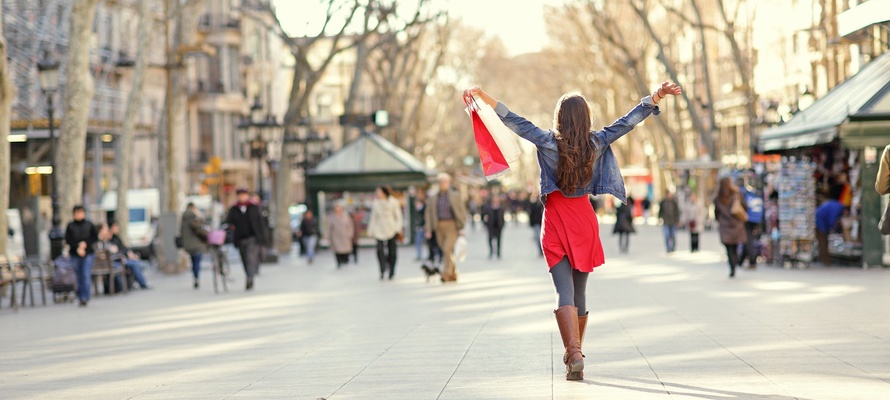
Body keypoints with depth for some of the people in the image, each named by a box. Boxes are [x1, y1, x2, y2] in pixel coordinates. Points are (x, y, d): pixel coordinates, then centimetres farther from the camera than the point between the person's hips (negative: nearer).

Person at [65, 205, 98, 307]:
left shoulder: (89, 225, 7)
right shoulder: (70, 226, 6)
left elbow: (95, 237, 5)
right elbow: (67, 240, 1)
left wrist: (85, 243, -10)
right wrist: (77, 247, -12)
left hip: (88, 254, -1)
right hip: (75, 254, 1)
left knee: (86, 275, -13)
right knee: (79, 277, 3)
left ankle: (85, 297, -17)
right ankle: (81, 298, 11)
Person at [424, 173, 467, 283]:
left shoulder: (455, 196, 4)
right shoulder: (433, 198, 10)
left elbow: (463, 211, 6)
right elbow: (429, 213, 10)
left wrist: (461, 225, -2)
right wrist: (428, 230, 3)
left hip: (451, 226, -3)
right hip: (439, 227, 3)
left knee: (447, 249, -17)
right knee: (447, 252, 6)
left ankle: (446, 274, -17)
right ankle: (453, 274, 18)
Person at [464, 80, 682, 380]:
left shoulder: (549, 142, -10)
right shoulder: (597, 143, -2)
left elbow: (515, 122, -14)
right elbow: (629, 121, 3)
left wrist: (483, 97, -16)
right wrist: (657, 96, 9)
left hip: (556, 223, -3)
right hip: (584, 220, 3)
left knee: (565, 292, -8)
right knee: (580, 292, 14)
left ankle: (574, 355, -24)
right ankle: (574, 353, 24)